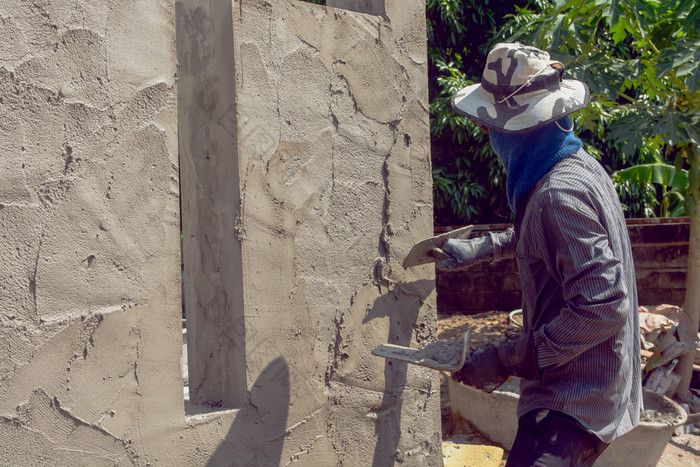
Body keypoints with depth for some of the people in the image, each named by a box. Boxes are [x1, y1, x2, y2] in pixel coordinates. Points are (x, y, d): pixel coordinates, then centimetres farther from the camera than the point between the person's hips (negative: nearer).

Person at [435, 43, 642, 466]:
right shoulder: (578, 165, 7)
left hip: (573, 398, -10)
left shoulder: (560, 195, -26)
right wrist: (479, 249, 28)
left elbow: (601, 308, -30)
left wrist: (506, 360, -25)